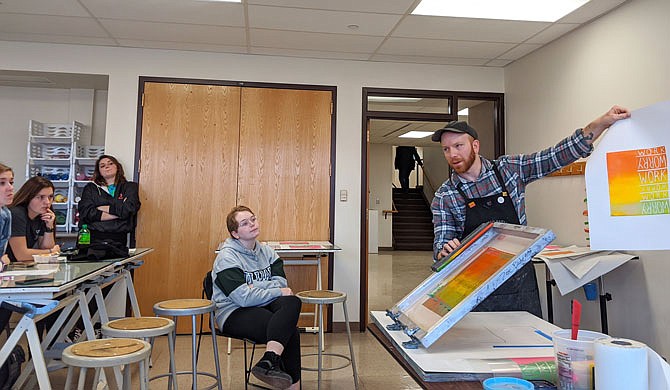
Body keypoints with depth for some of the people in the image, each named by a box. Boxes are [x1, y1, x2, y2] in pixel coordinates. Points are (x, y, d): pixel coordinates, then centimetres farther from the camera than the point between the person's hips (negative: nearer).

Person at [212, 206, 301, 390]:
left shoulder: (266, 251, 13)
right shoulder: (227, 257, -9)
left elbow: (282, 282, 0)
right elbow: (244, 298, -19)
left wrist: (255, 287, -16)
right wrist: (278, 291, -13)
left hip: (264, 306, 6)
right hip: (234, 314, -6)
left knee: (292, 302, -30)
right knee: (290, 331, -29)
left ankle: (269, 361, -41)